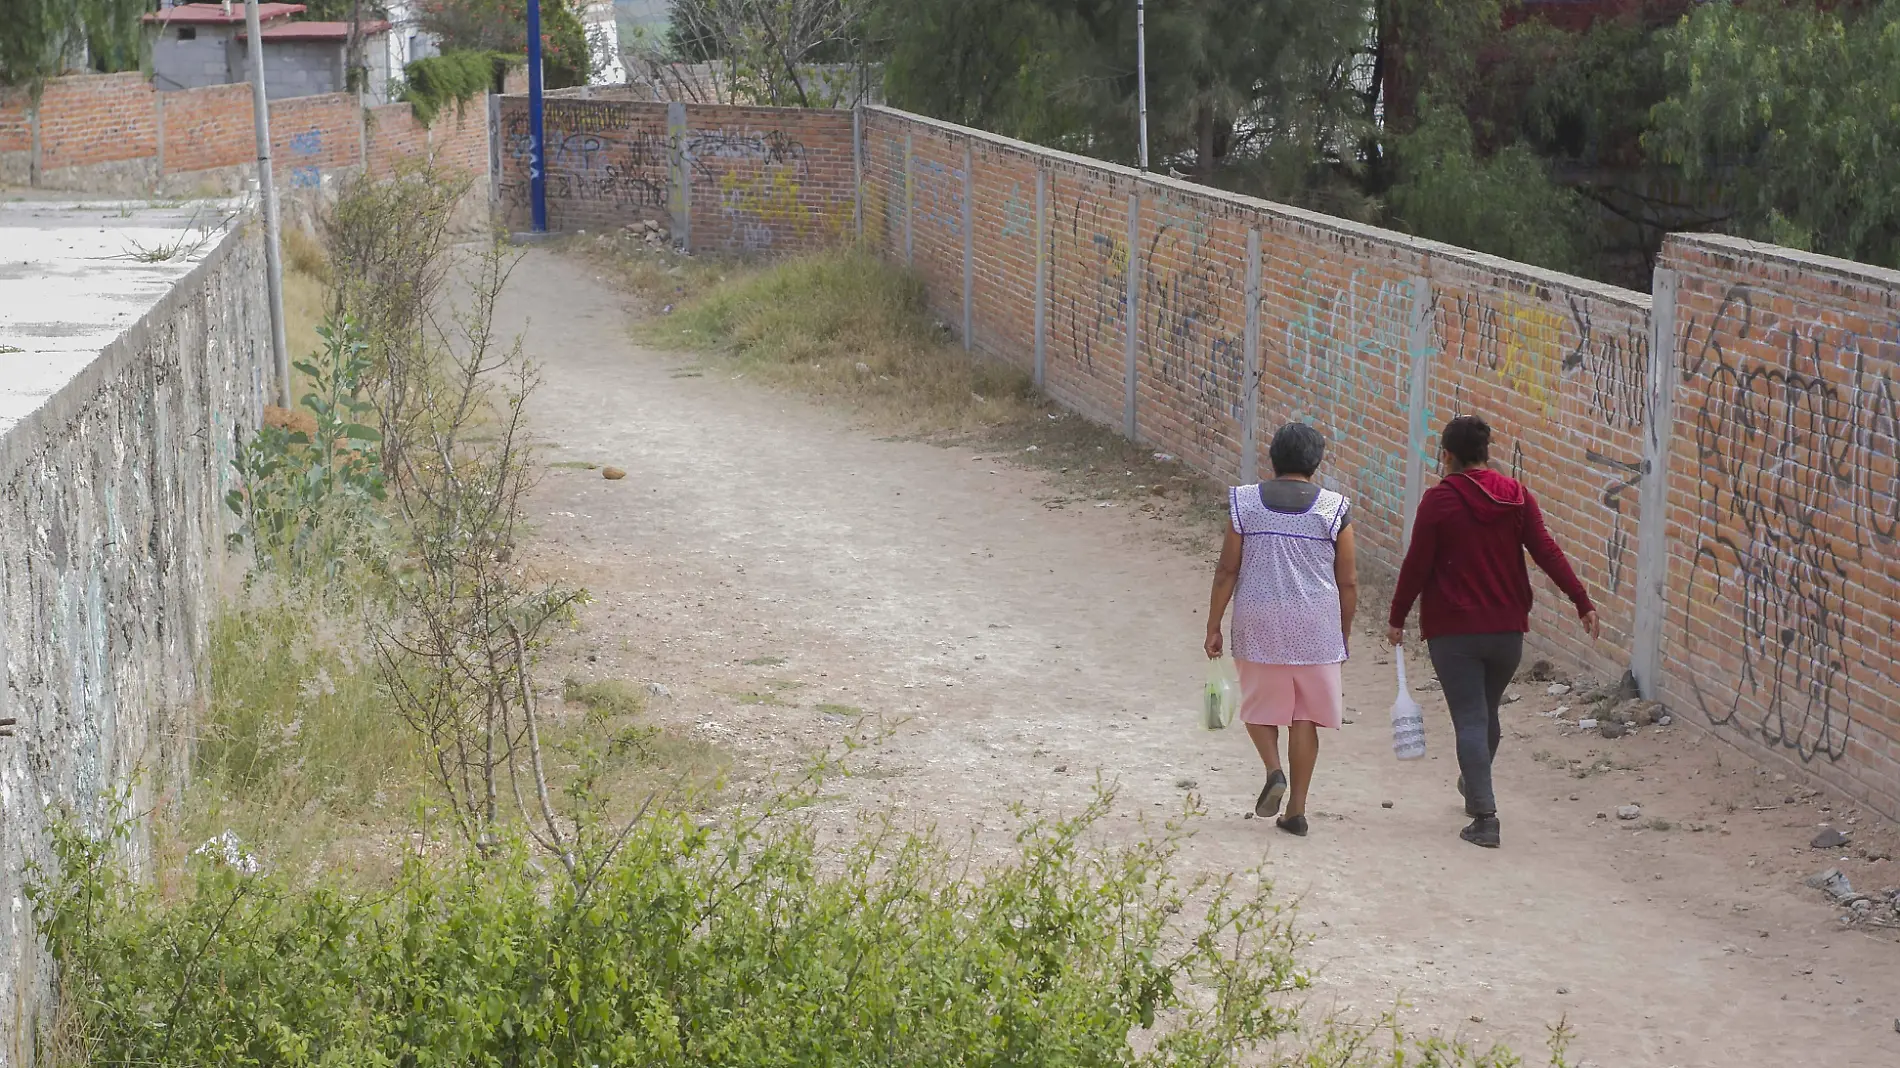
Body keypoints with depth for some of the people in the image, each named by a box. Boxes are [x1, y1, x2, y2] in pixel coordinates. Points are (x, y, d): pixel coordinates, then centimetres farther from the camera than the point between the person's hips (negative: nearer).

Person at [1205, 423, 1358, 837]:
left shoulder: (1245, 502, -3)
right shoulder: (1334, 508, -3)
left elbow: (1226, 571, -2)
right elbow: (1348, 582, 0)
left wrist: (1213, 626, 6)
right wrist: (1344, 633, 13)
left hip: (1258, 624, 0)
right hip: (1316, 627, 0)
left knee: (1259, 705, 18)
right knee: (1305, 716, 10)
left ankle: (1274, 770, -6)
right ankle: (1296, 810, 11)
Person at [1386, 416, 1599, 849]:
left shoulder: (1439, 500, -10)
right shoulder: (1515, 496, 2)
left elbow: (1416, 565, -9)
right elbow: (1547, 552, -4)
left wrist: (1397, 618, 0)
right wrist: (1583, 602, -3)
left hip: (1453, 630, -5)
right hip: (1508, 628, 5)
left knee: (1470, 720, -3)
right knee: (1488, 713, 22)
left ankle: (1485, 817, -11)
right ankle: (1474, 789, 44)